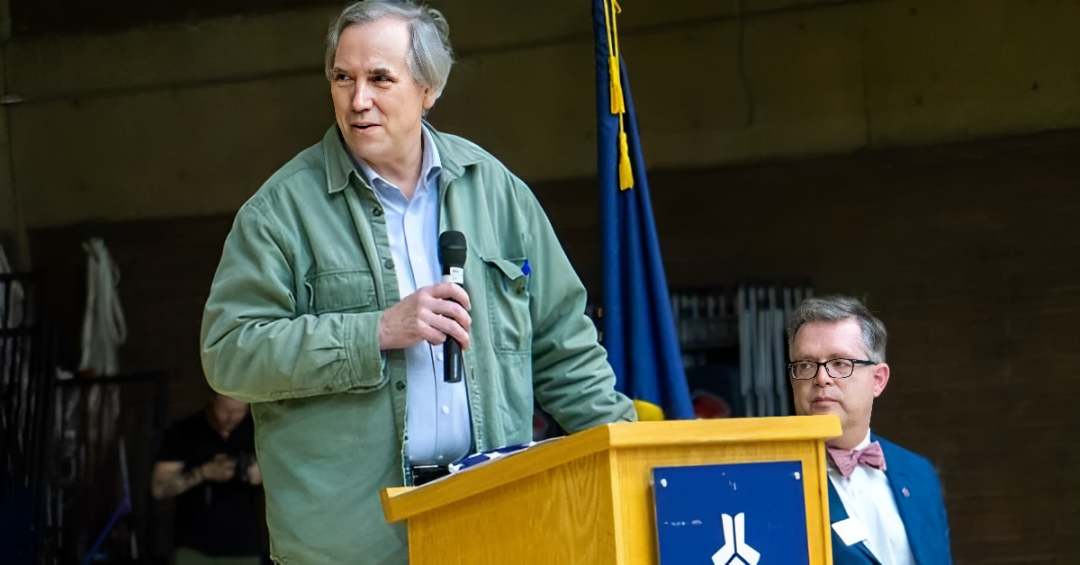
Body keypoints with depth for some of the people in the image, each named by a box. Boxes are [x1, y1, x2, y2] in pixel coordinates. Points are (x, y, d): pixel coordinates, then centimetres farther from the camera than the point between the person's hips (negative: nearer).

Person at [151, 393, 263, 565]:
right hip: (194, 549, -2)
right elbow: (159, 487, -5)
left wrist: (263, 474, -12)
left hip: (243, 550, 2)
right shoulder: (182, 433, -1)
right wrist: (204, 472, -18)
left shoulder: (256, 433, 5)